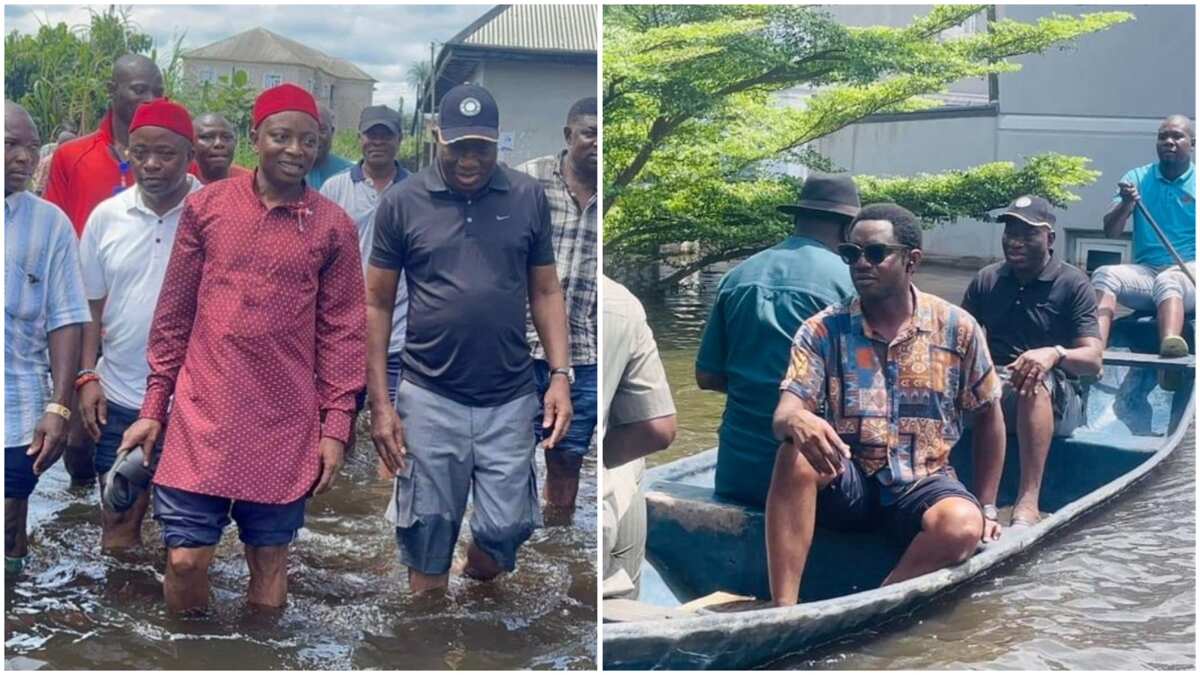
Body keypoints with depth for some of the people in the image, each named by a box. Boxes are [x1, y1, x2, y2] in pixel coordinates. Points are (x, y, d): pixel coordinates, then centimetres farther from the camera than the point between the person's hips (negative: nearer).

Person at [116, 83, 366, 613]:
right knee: (185, 559, -1)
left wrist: (335, 425, -2)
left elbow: (343, 330, 2)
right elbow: (173, 313, 6)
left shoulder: (333, 226, 0)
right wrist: (153, 407, 5)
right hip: (202, 418, 0)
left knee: (269, 560, 10)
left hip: (287, 428, 0)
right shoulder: (204, 207, 2)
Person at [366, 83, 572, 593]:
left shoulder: (529, 197, 1)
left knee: (505, 529, 4)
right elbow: (377, 305, 1)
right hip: (429, 401, -1)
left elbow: (545, 292, 8)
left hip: (509, 402, 1)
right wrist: (379, 403, -3)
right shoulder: (401, 203, -3)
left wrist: (560, 375, -3)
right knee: (427, 539, 6)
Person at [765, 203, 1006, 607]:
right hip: (844, 482, 0)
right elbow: (784, 414, -12)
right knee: (797, 453, -33)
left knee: (961, 527, -33)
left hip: (923, 485, 0)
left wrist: (987, 509, 8)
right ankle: (783, 611, -32)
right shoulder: (823, 331, -3)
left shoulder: (957, 328, -1)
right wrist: (797, 422, -39)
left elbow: (988, 416, 10)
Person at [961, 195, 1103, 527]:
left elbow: (1092, 360, -9)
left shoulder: (1073, 284, 1)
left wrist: (1055, 354, -31)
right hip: (994, 389, 3)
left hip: (1054, 398, -3)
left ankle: (1028, 502, -47)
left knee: (1036, 379, -38)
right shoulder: (986, 280, 12)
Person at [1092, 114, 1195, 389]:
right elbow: (1110, 231, 4)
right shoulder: (1137, 178, 13)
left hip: (1189, 274, -3)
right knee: (1104, 275, -28)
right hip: (1145, 273, 3)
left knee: (1168, 280, -38)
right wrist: (1127, 203, -16)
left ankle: (1170, 348, -68)